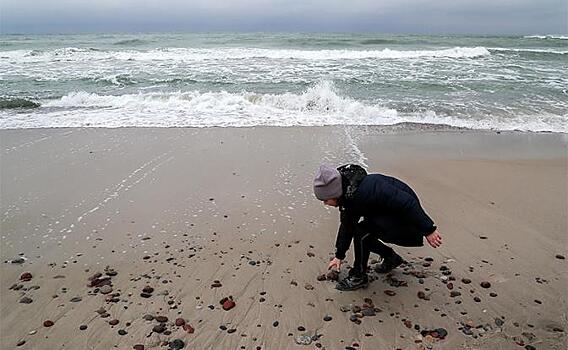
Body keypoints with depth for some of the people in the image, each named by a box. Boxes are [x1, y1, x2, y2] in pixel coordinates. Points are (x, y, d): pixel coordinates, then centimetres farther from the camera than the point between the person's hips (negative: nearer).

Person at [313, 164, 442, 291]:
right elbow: (346, 225, 11)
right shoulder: (346, 195, -3)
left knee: (362, 230, -22)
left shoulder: (367, 188, -33)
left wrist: (428, 230, -27)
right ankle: (391, 258, 24)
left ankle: (359, 277, -5)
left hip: (406, 219, -9)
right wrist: (339, 256, 17)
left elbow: (406, 202, -32)